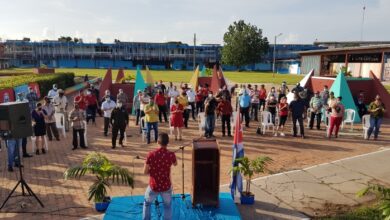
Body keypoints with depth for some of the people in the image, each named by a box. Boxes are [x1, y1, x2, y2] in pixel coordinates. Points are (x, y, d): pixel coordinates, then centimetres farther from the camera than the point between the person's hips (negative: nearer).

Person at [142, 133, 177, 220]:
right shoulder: (171, 155, -15)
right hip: (166, 186, 0)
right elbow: (175, 164, 8)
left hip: (153, 186, 0)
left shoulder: (151, 154, -17)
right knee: (168, 206, 23)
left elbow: (145, 172, -9)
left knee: (147, 203, 27)